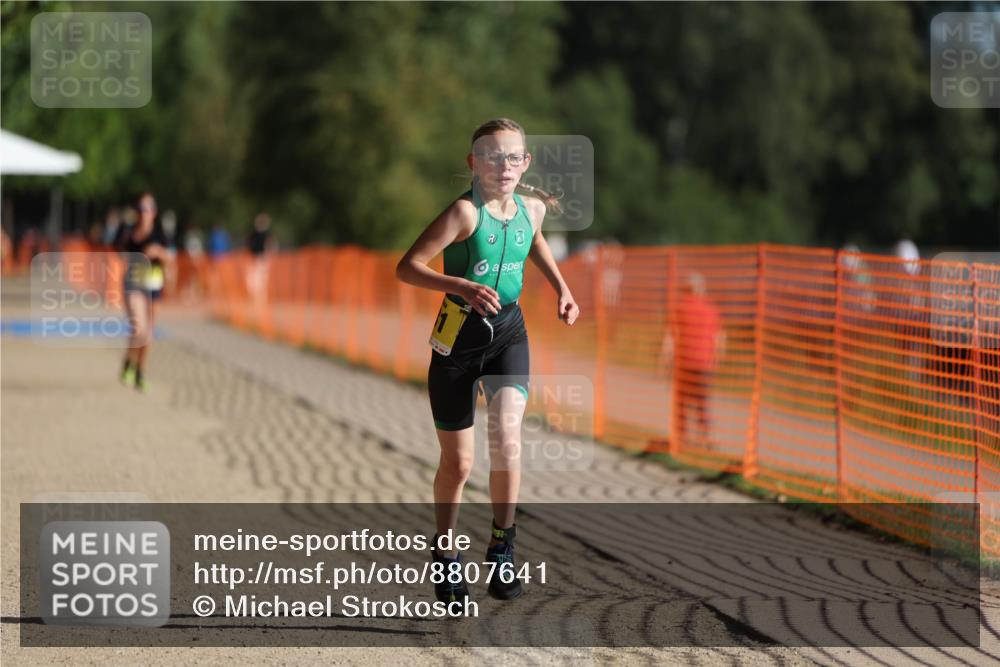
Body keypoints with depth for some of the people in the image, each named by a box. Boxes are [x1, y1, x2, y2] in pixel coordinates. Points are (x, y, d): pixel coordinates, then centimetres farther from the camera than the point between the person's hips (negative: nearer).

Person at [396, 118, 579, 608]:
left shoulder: (533, 208, 1)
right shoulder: (465, 212, -16)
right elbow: (408, 267, -21)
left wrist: (561, 289, 16)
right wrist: (463, 286, -33)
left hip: (508, 332, 3)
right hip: (459, 334, -3)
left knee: (507, 435, -21)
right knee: (457, 461, 6)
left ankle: (502, 545, -3)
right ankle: (445, 556, 29)